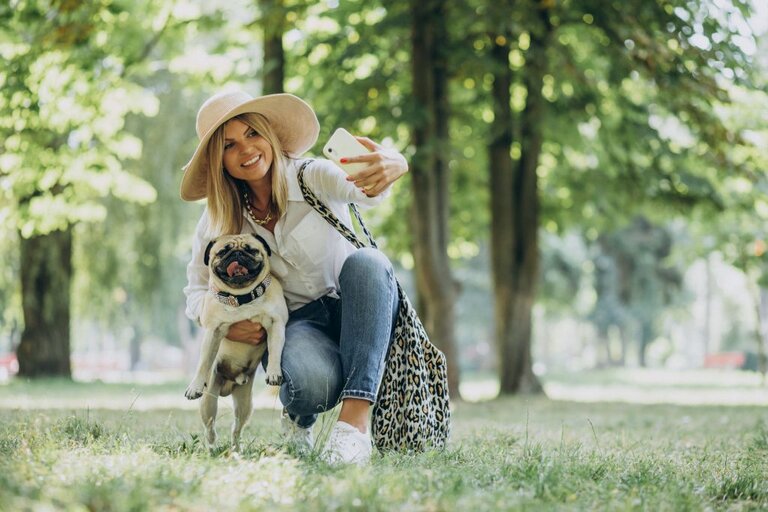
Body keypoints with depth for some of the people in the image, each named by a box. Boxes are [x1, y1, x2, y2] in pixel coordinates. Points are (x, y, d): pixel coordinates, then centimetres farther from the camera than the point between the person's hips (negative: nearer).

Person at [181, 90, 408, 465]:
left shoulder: (312, 176, -12)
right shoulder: (219, 219, -1)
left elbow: (360, 187, -36)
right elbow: (197, 290, 10)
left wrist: (390, 167, -61)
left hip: (356, 311, -1)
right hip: (298, 321, 1)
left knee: (366, 261, -36)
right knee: (314, 383, -36)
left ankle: (355, 420, -42)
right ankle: (299, 417, 5)